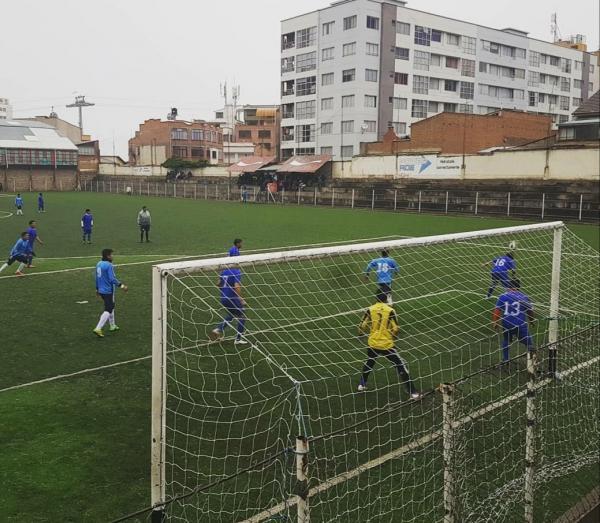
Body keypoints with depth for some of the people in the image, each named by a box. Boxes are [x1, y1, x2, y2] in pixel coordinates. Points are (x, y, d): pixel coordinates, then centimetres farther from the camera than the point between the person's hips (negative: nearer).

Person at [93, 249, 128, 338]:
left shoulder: (99, 264, 8)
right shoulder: (109, 265, -19)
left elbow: (97, 277, 16)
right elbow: (112, 279, -23)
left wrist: (97, 289, 26)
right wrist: (122, 286, -20)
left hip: (101, 290, 9)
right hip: (108, 291, -9)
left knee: (111, 307, 23)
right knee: (108, 310, -5)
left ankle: (112, 326, 33)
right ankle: (98, 329, -13)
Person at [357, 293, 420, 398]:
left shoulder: (370, 310, -3)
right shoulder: (390, 311, -9)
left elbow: (362, 327, 0)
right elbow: (396, 329, -10)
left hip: (373, 343, 3)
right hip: (387, 344, -3)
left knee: (368, 364, 30)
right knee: (401, 366, 5)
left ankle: (362, 385, 37)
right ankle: (412, 392, 3)